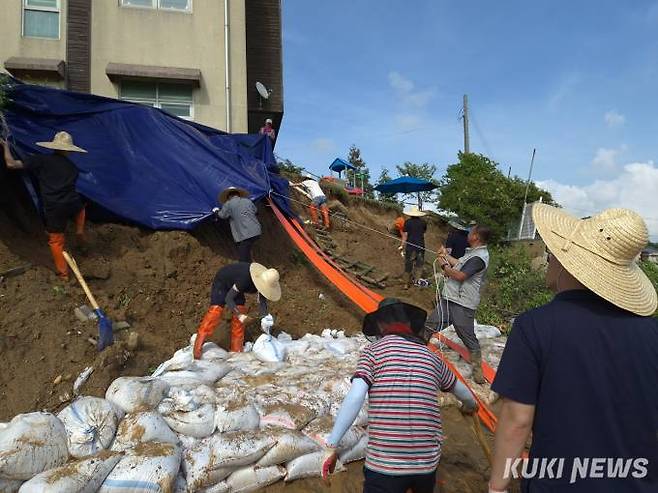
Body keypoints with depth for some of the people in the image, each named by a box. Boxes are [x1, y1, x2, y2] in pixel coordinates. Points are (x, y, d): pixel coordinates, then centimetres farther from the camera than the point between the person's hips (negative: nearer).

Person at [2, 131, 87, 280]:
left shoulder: (41, 160, 1)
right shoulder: (72, 166, 11)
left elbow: (11, 164, 1)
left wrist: (6, 146, 17)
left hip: (54, 209, -2)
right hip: (73, 205, 3)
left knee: (56, 241, 12)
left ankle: (63, 274, 18)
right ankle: (80, 232, 28)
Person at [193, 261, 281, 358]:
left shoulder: (264, 282, -22)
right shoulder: (245, 279, -42)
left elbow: (262, 302, -17)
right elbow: (228, 298, -34)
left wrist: (264, 317, -35)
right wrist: (239, 315, -40)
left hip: (234, 285, 6)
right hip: (222, 282, -6)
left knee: (240, 309, -6)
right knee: (216, 310, -20)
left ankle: (236, 350, 1)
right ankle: (197, 347, -18)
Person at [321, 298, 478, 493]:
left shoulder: (373, 351, -2)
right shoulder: (430, 356, 10)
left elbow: (355, 397, -15)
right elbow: (460, 389, 27)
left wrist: (331, 445, -10)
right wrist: (470, 405, 49)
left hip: (383, 464, -4)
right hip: (427, 461, 5)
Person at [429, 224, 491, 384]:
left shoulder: (479, 258, -20)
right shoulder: (473, 252, 13)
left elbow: (460, 276, -23)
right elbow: (460, 265, 20)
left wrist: (444, 265, -10)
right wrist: (446, 255, 26)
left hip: (462, 305, -10)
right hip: (449, 299, 10)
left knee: (469, 338, 0)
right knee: (430, 326, 14)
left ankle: (478, 370, 13)